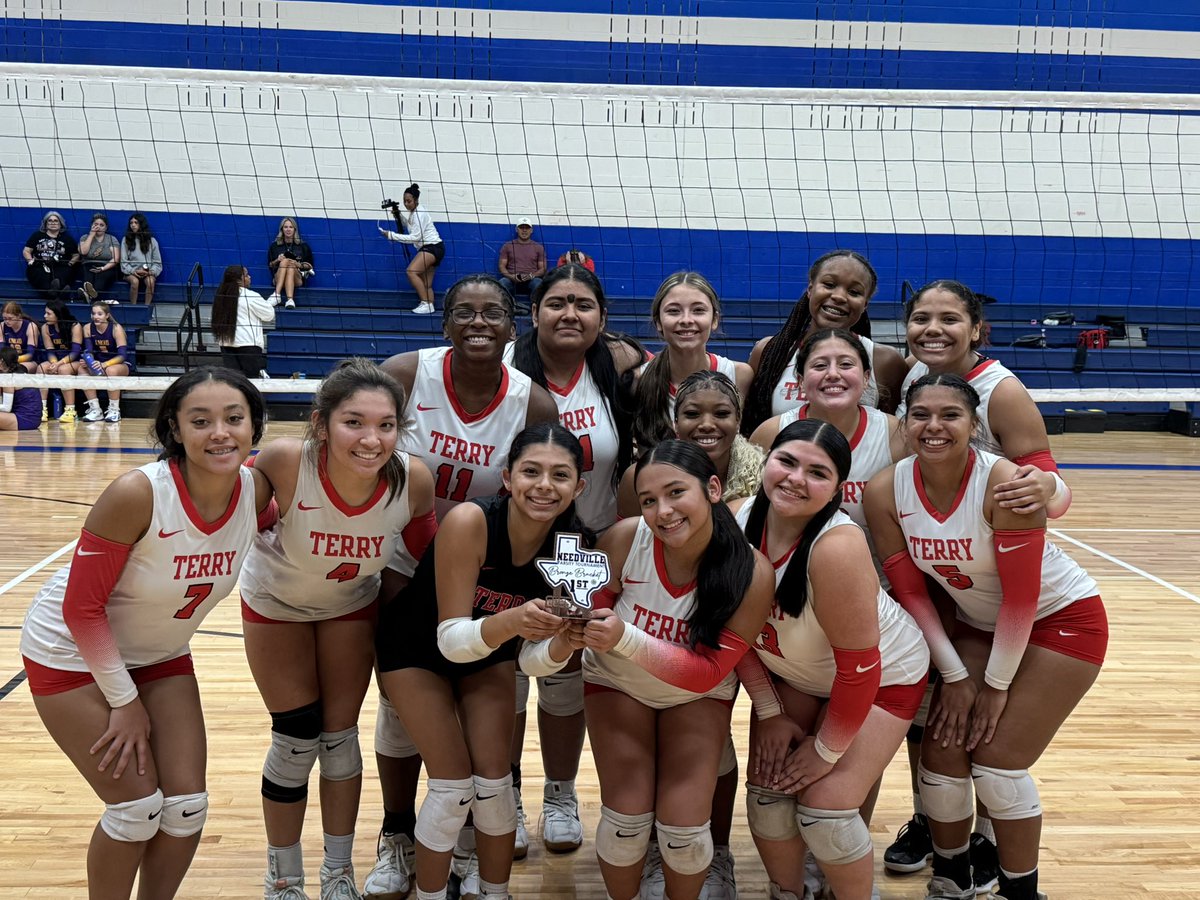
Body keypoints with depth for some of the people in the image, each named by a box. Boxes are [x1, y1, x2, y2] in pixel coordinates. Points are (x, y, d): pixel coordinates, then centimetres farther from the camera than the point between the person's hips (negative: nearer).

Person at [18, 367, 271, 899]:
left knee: (187, 807, 2)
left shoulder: (257, 491, -18)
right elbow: (82, 606, -23)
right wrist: (124, 701, -16)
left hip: (160, 656, 5)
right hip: (75, 654, -5)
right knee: (137, 808, -6)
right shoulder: (137, 495, -32)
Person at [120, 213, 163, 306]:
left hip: (148, 273, 0)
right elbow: (123, 261, 5)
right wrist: (133, 271, -12)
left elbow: (157, 262, 9)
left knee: (150, 281, -34)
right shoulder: (126, 240, 11)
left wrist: (151, 271, -10)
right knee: (135, 281, -35)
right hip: (131, 272, 0)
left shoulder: (152, 241, 11)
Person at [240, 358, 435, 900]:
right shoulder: (286, 462, -39)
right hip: (276, 603, -1)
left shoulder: (413, 480, -32)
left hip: (351, 605, 1)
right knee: (295, 743, 3)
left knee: (340, 739, 10)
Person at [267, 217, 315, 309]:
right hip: (278, 279, 1)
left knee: (291, 266, -34)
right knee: (285, 261, -30)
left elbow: (310, 265, 11)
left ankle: (289, 300, -57)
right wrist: (277, 261, -4)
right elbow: (270, 265, 16)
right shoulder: (275, 246, 16)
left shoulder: (303, 246, 14)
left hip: (297, 278, -1)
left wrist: (299, 265, -8)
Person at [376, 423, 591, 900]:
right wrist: (510, 621, -51)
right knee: (455, 786, -9)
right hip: (417, 650, -3)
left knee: (494, 782, 0)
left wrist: (565, 638, -38)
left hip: (489, 653, 4)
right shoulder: (469, 521, -35)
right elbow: (451, 638, -33)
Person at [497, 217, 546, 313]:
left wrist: (531, 275, -11)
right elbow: (502, 266, 11)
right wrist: (511, 276, -11)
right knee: (502, 283, -36)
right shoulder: (508, 246, 18)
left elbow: (543, 268, 11)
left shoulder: (539, 247, 17)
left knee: (538, 284, -37)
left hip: (531, 280, 0)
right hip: (512, 280, 0)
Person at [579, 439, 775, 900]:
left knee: (685, 829, -8)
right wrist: (583, 624, -38)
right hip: (617, 683, 0)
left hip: (698, 694, 0)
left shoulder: (752, 573, -29)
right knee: (627, 820, -9)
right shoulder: (623, 539, -30)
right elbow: (593, 608, -12)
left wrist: (625, 638, -40)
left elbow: (708, 672, -25)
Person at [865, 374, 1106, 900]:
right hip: (977, 622, 5)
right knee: (942, 752, 0)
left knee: (998, 761, -9)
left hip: (1061, 619, -4)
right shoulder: (886, 492, -17)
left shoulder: (1004, 483, -31)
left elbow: (1021, 596, -24)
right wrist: (954, 674, -8)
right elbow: (910, 591, -9)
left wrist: (997, 684, -17)